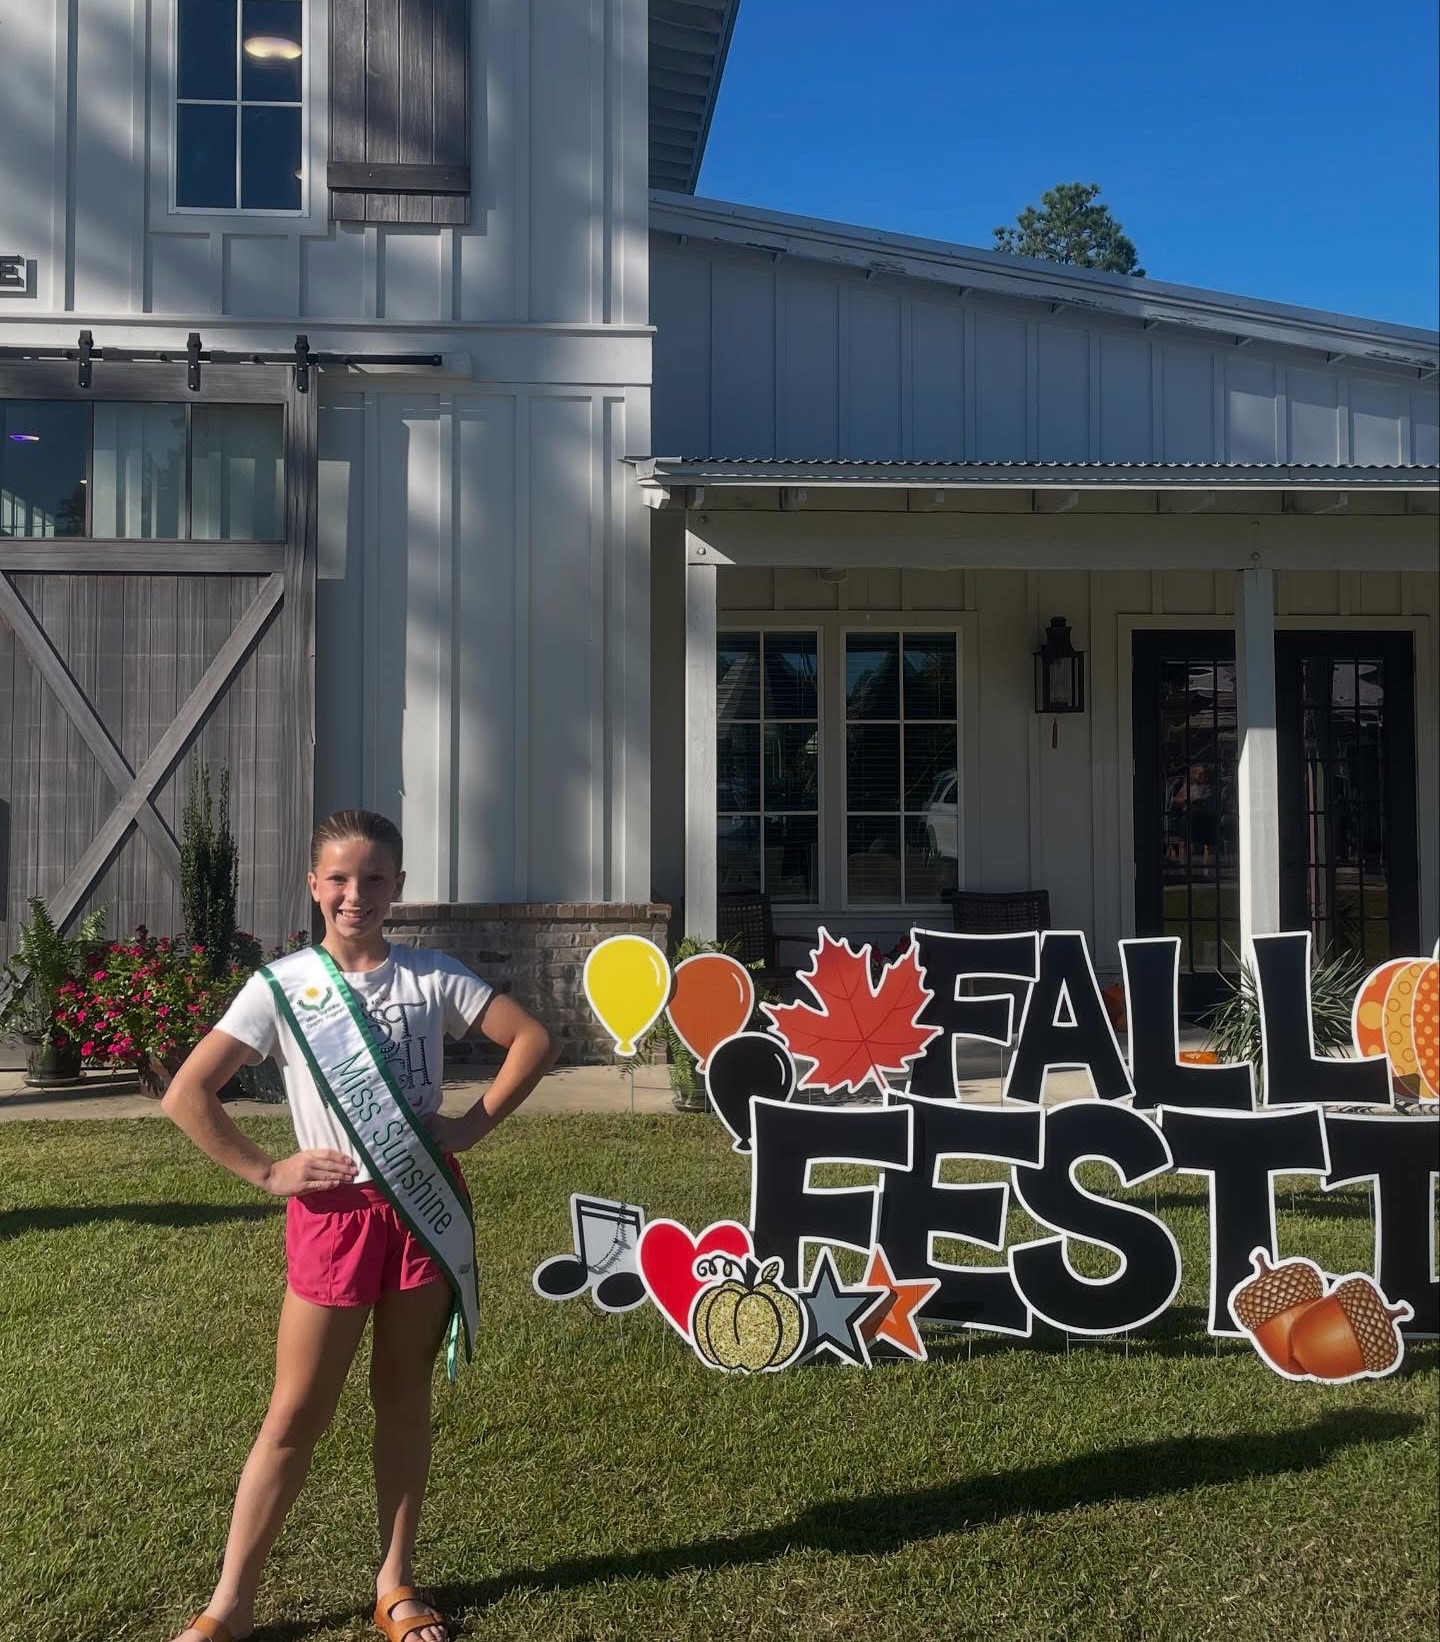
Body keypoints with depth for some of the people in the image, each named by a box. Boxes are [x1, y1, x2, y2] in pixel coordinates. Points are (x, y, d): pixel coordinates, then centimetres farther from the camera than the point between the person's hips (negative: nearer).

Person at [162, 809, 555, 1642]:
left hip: (425, 1205, 1)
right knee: (297, 1414, 5)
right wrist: (266, 1171, -8)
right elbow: (186, 1094, -7)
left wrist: (474, 1124, -7)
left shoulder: (432, 975, -2)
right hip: (334, 1214, -1)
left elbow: (535, 1039, -1)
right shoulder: (282, 985, -6)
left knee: (404, 1397, 13)